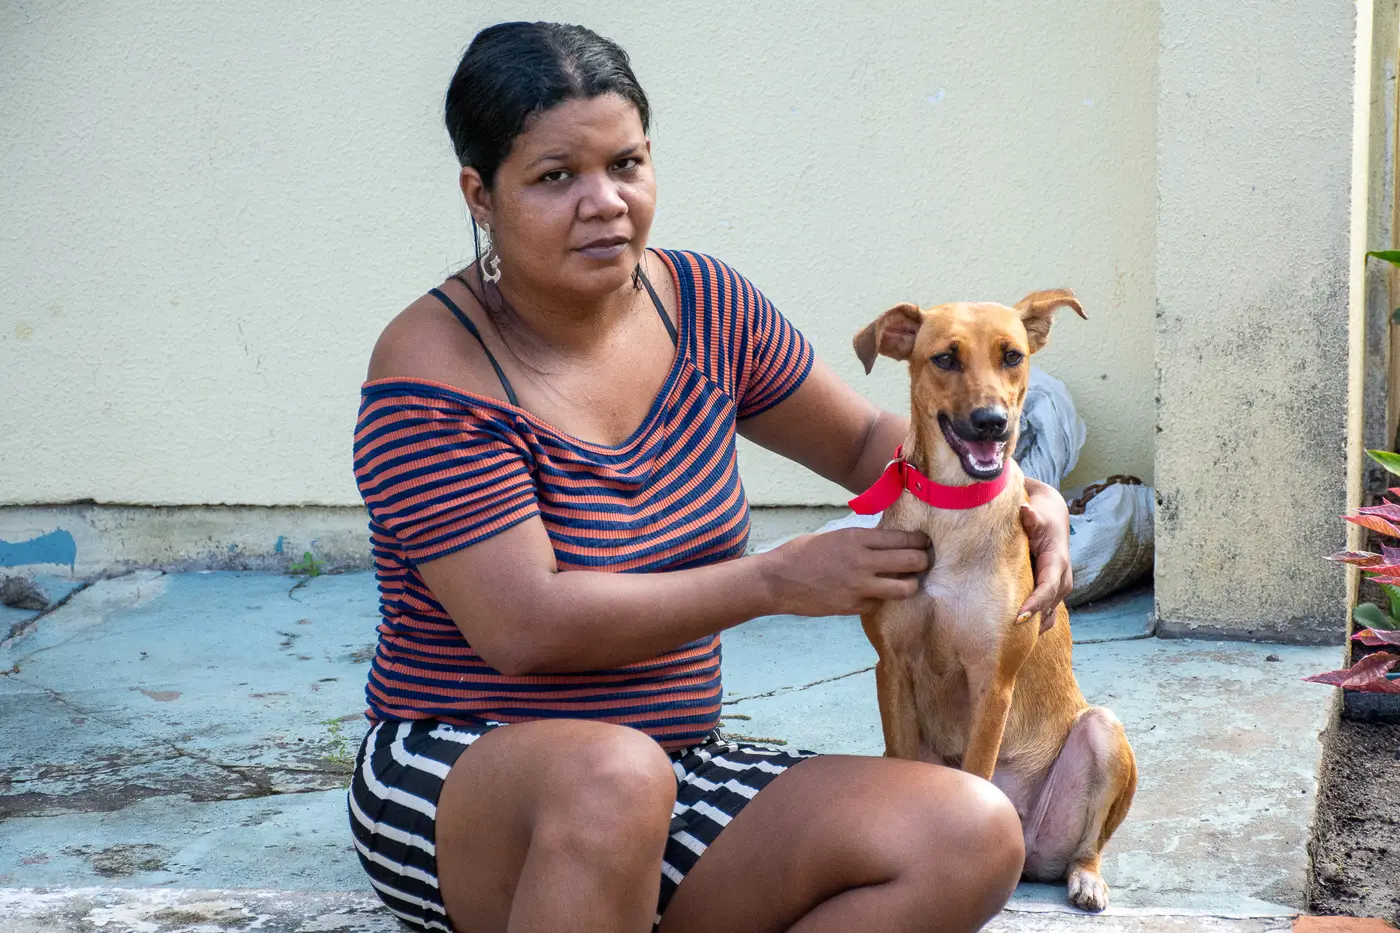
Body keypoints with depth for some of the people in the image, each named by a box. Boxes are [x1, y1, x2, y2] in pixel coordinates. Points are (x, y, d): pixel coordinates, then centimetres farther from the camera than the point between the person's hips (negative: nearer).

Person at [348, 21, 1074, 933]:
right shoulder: (434, 371, -13)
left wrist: (1022, 497, -1)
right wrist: (775, 580, -19)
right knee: (614, 773, -42)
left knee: (973, 838, -16)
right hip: (453, 783, -6)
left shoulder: (703, 305, 5)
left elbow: (868, 441, 18)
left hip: (680, 780, 6)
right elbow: (525, 627, -21)